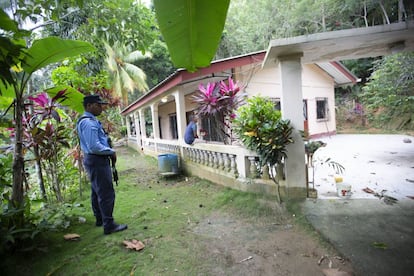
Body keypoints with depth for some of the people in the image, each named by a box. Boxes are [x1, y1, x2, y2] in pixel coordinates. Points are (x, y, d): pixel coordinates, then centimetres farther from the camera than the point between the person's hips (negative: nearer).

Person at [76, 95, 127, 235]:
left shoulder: (89, 120, 14)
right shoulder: (89, 122, -19)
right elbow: (94, 146, -27)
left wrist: (109, 152, 8)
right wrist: (111, 152, -14)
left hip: (94, 160, 11)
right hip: (97, 160, -11)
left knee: (97, 191, 19)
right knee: (107, 193, -7)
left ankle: (100, 219, 32)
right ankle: (109, 225, -1)